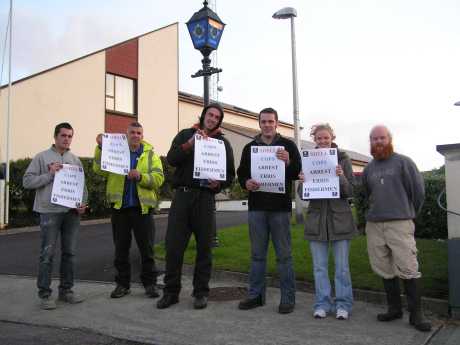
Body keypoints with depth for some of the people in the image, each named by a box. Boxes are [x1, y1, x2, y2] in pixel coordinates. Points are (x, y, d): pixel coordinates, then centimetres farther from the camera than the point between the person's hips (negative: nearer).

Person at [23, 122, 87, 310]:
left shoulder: (75, 159, 13)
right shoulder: (42, 157, 2)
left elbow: (82, 185, 13)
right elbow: (27, 181, -3)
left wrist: (83, 203, -2)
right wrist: (50, 174, -13)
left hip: (72, 212, 4)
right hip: (50, 212, -4)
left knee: (69, 253, 10)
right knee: (47, 254, 0)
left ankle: (66, 290, 22)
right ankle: (44, 294, 10)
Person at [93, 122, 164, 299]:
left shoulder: (151, 155, 7)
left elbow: (158, 178, -5)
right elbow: (99, 170, -3)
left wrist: (140, 176, -21)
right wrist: (101, 147, -13)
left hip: (142, 208, -1)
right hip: (119, 207, 1)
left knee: (146, 248, 5)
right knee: (121, 248, 10)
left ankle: (150, 283, 17)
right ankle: (122, 283, 22)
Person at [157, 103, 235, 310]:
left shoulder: (223, 142, 12)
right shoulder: (185, 134, 12)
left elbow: (230, 174, 10)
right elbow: (171, 159, -3)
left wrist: (219, 183, -11)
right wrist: (189, 144, -17)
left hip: (205, 197, 0)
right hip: (182, 194, 0)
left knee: (204, 247, 5)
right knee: (173, 245, 1)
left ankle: (201, 292, 18)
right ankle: (171, 291, 14)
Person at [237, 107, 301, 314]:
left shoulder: (288, 146, 4)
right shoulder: (250, 147, 13)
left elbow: (298, 173, -1)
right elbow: (241, 174, 13)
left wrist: (288, 163, -21)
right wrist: (246, 183, -9)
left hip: (280, 208, -3)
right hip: (256, 208, 3)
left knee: (284, 255, 2)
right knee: (257, 254, 10)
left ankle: (287, 298, 12)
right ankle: (256, 295, 21)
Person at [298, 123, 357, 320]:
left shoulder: (343, 159, -1)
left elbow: (350, 192, -3)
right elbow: (302, 194, 4)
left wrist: (342, 178, -22)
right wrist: (303, 182, -17)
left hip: (339, 217, -1)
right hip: (316, 217, 2)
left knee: (342, 267, 7)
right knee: (319, 267, 9)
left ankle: (343, 304, 20)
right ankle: (322, 304, 21)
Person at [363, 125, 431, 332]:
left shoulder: (403, 162, 2)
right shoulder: (368, 168, 15)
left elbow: (419, 191, 2)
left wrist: (408, 214, 9)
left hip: (400, 223, -4)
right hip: (374, 224, 5)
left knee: (408, 269, -7)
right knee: (384, 270, 8)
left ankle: (416, 313, 3)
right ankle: (394, 308, 19)